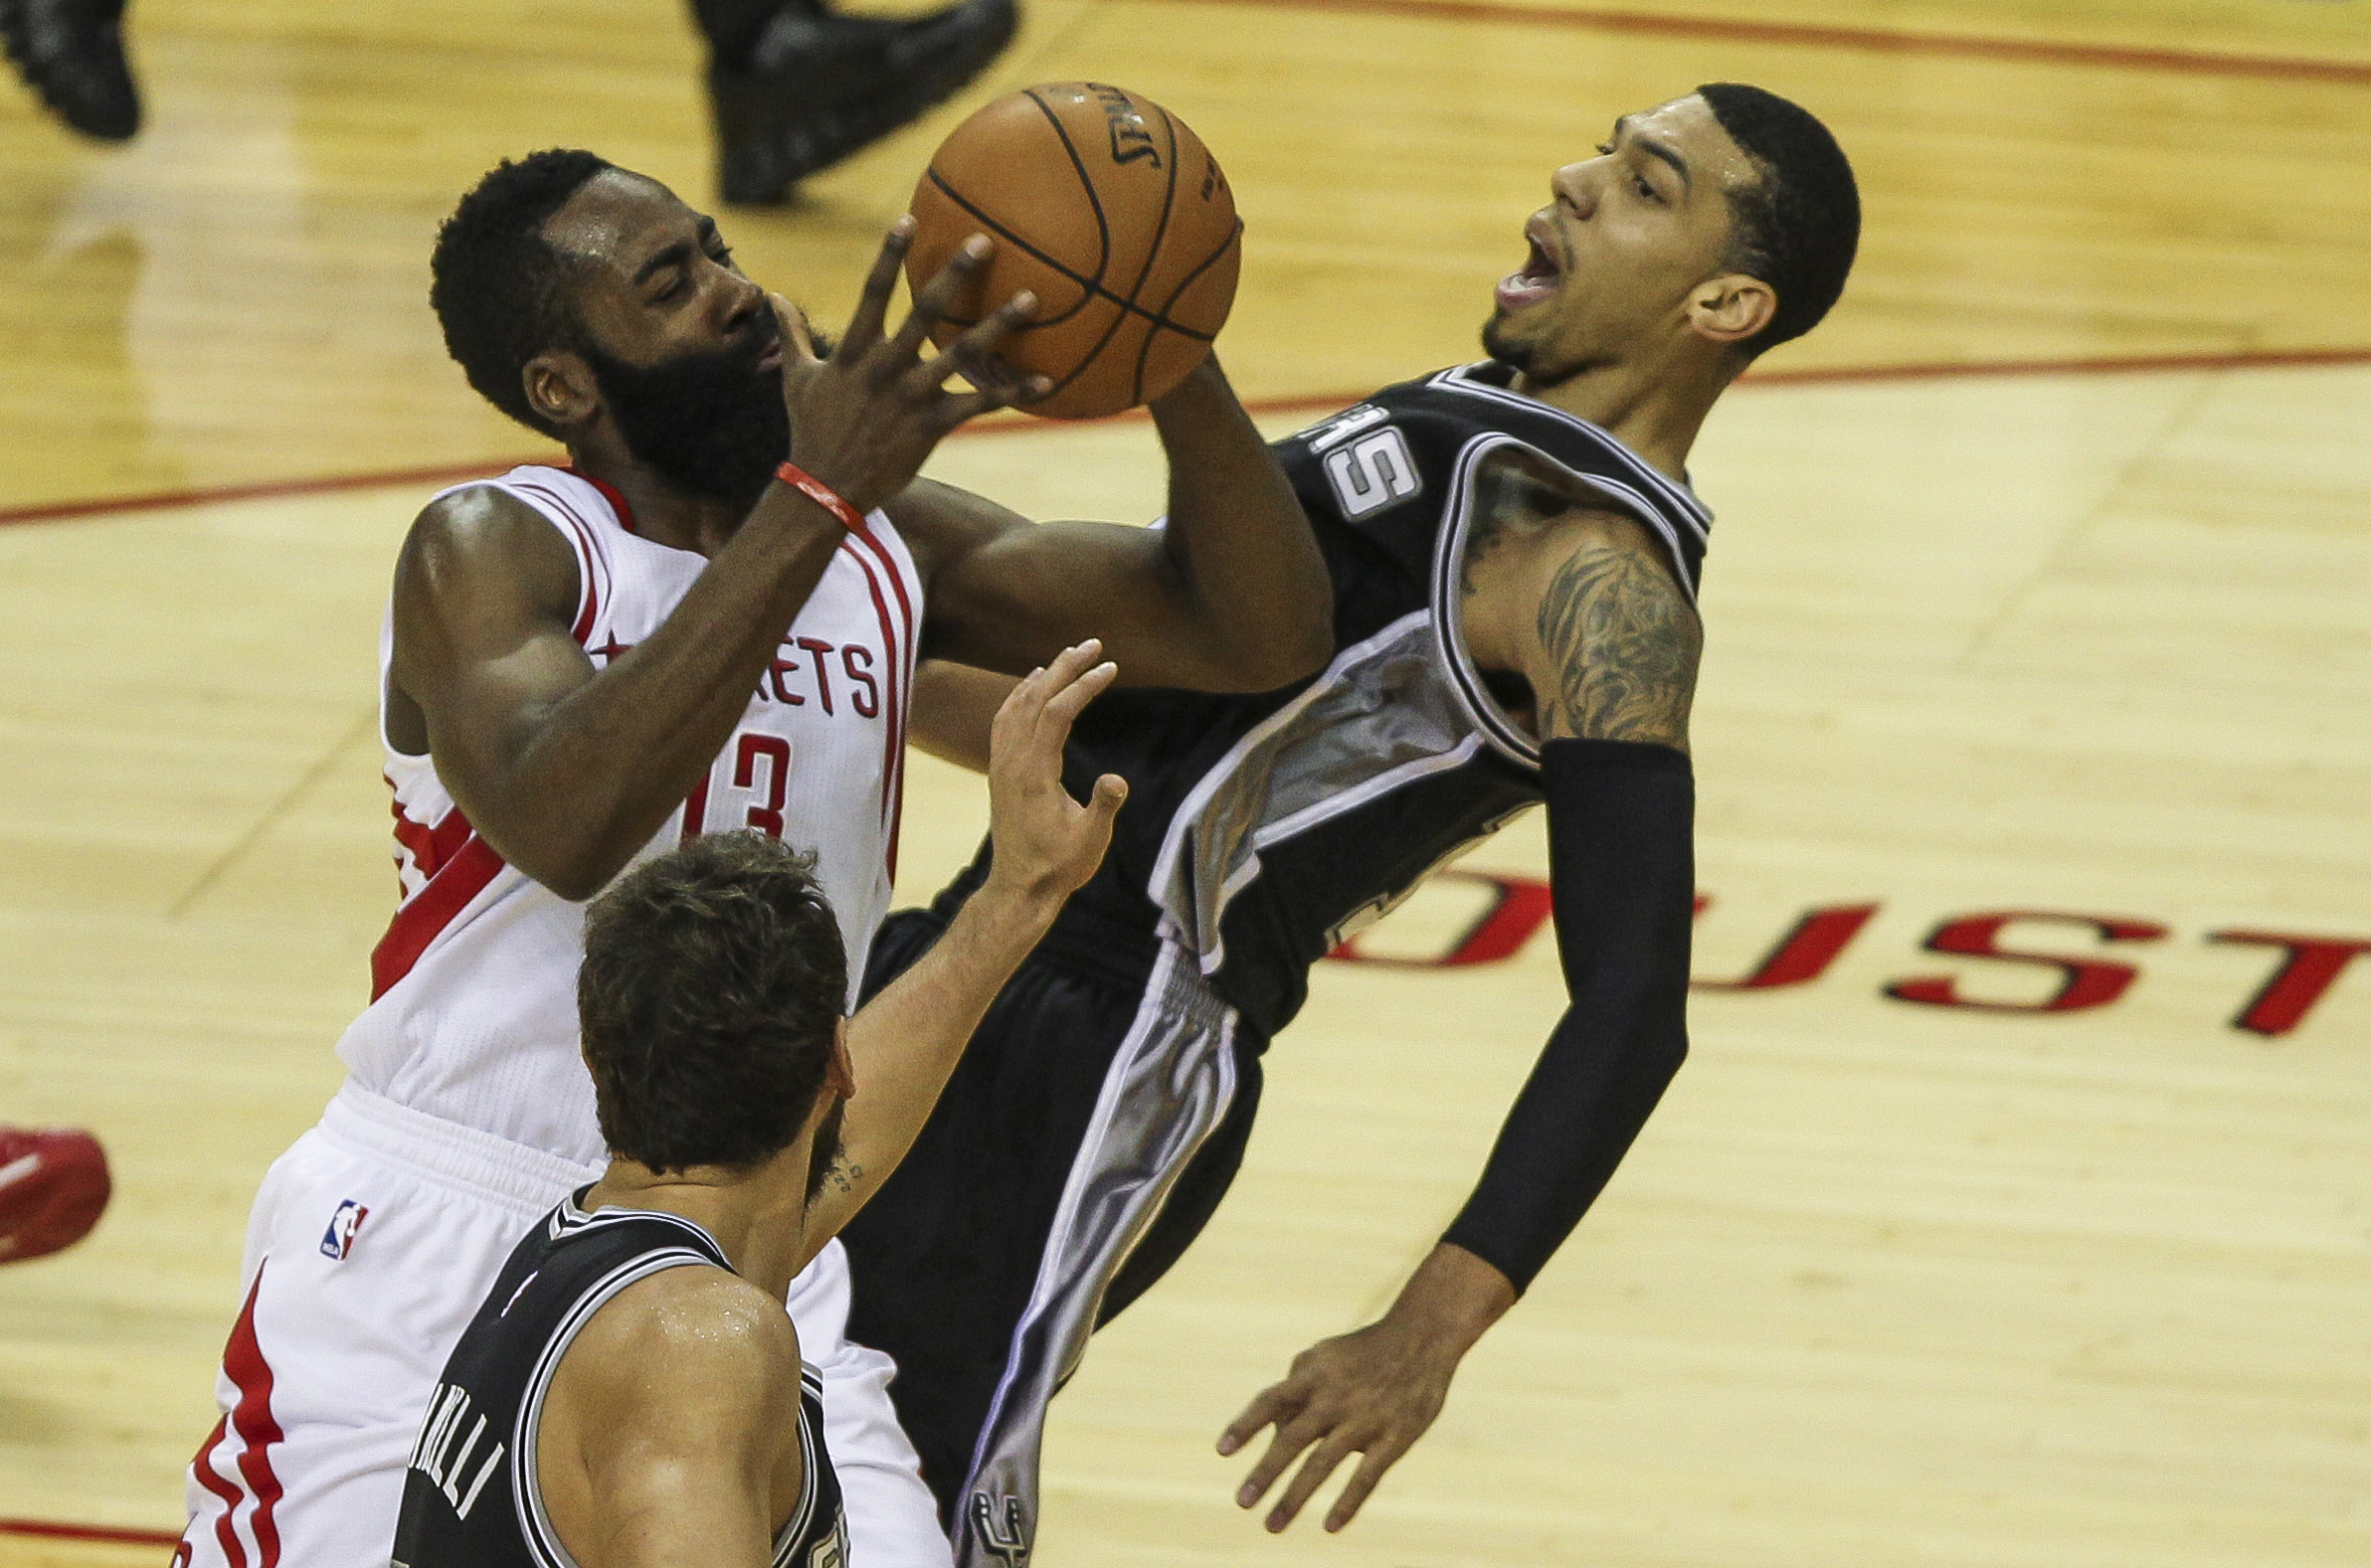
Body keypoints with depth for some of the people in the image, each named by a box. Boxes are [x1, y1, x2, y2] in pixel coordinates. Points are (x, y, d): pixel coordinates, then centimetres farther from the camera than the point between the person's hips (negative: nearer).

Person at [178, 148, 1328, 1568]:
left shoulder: (887, 543, 2)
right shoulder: (490, 549, -13)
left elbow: (1265, 636, -4)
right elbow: (564, 827, -34)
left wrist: (1179, 368, -22)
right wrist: (815, 500, -37)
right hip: (429, 1249, -3)